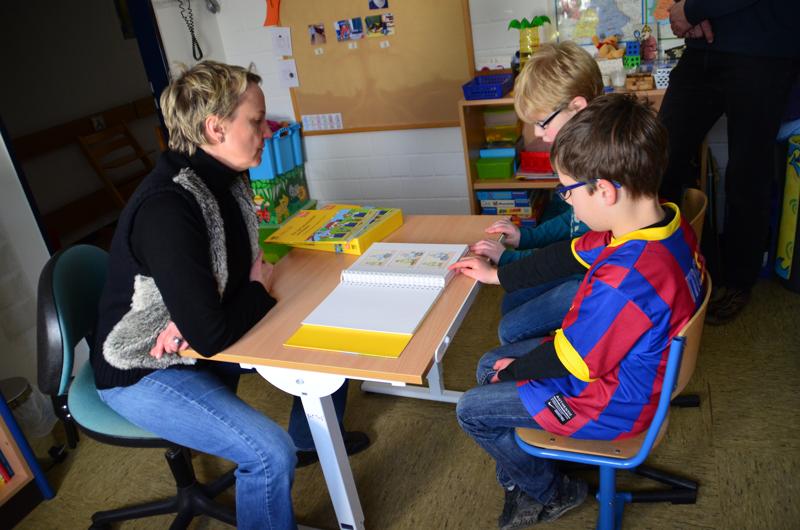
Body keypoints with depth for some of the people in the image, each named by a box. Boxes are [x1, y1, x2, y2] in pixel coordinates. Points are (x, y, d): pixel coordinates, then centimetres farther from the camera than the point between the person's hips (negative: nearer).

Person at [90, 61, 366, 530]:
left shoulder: (227, 178, -6)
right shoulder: (166, 209, -33)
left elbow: (244, 261, 7)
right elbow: (210, 335, -34)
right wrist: (260, 289, -14)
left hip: (203, 342, 9)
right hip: (146, 372, -8)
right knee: (271, 454, -24)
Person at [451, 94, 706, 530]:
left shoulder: (624, 280, -40)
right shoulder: (665, 221, -10)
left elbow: (570, 359, -26)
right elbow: (571, 255, 2)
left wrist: (514, 369, -5)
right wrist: (496, 275, 10)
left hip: (615, 403, -9)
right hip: (628, 362, 9)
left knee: (471, 409, 0)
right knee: (488, 365, 15)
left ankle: (552, 494, 23)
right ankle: (521, 485, 24)